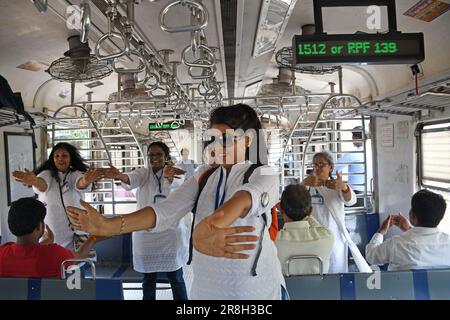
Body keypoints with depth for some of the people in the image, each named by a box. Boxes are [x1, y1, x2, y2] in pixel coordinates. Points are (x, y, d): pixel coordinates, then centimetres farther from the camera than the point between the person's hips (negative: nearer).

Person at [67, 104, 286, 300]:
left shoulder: (265, 175, -9)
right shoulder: (204, 175, 3)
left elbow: (243, 200, -32)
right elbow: (165, 212, -9)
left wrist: (207, 230, -52)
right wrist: (107, 226, -23)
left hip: (255, 289, -3)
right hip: (205, 287, 4)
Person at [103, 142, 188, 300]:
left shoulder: (173, 173, -2)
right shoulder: (143, 173, 5)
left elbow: (172, 185, -27)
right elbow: (131, 179, -19)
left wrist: (168, 177, -53)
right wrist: (120, 176, -44)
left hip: (170, 233, -2)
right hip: (146, 233, 2)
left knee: (176, 278, 6)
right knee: (148, 278, 12)